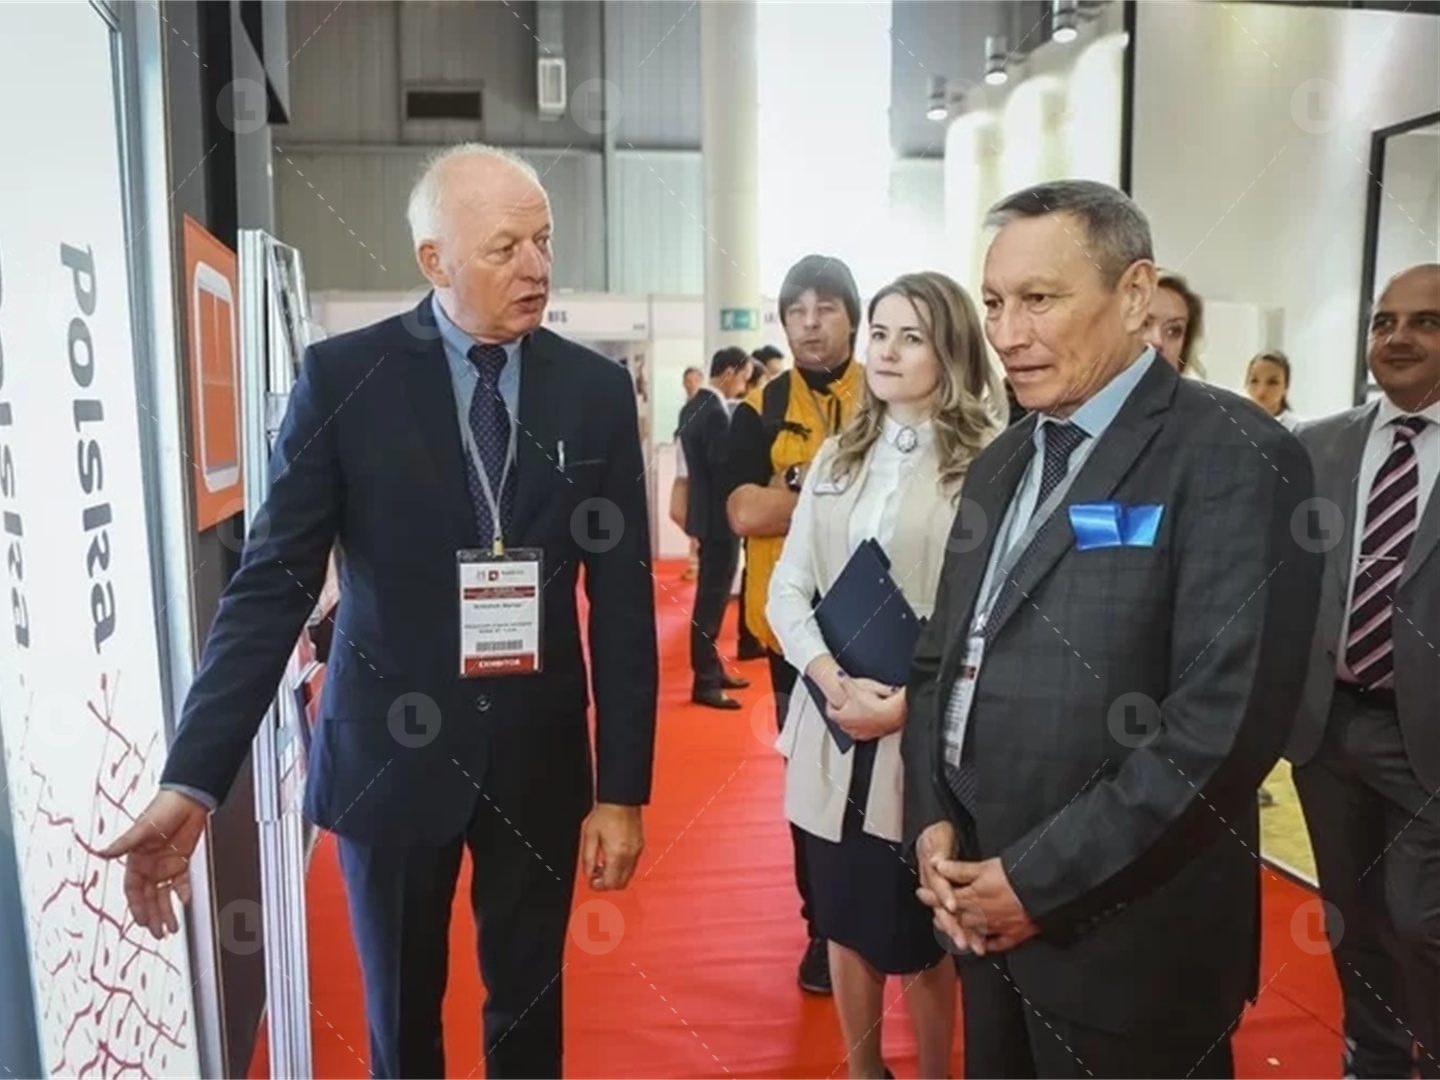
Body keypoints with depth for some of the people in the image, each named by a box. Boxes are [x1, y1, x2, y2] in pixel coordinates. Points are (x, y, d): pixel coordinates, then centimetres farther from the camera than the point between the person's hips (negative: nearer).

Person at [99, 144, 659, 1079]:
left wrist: (623, 788, -4)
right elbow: (273, 583, -9)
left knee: (529, 1005, 18)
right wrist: (194, 780, -16)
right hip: (390, 751, -1)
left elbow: (623, 601, -3)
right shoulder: (343, 377, -8)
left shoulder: (597, 390, -4)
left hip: (540, 756, 1)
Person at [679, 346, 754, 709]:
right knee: (712, 599, -3)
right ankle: (704, 682, 3)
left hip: (705, 513, 10)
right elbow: (723, 469, -20)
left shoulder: (694, 406, 9)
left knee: (711, 596, 17)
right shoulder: (716, 413, -20)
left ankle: (711, 668, 28)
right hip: (718, 517, -10)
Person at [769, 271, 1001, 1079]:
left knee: (919, 936, 10)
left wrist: (909, 700, -18)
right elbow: (787, 587, 5)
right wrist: (834, 680, -11)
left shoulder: (987, 462, -7)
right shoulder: (837, 456, 10)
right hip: (835, 727, 5)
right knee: (845, 921, 17)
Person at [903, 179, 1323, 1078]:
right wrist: (932, 822, -1)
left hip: (1125, 935, -6)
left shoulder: (1234, 459, -14)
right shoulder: (1003, 462, 10)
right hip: (984, 908, 7)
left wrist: (1041, 879, -17)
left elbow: (1226, 719, -21)